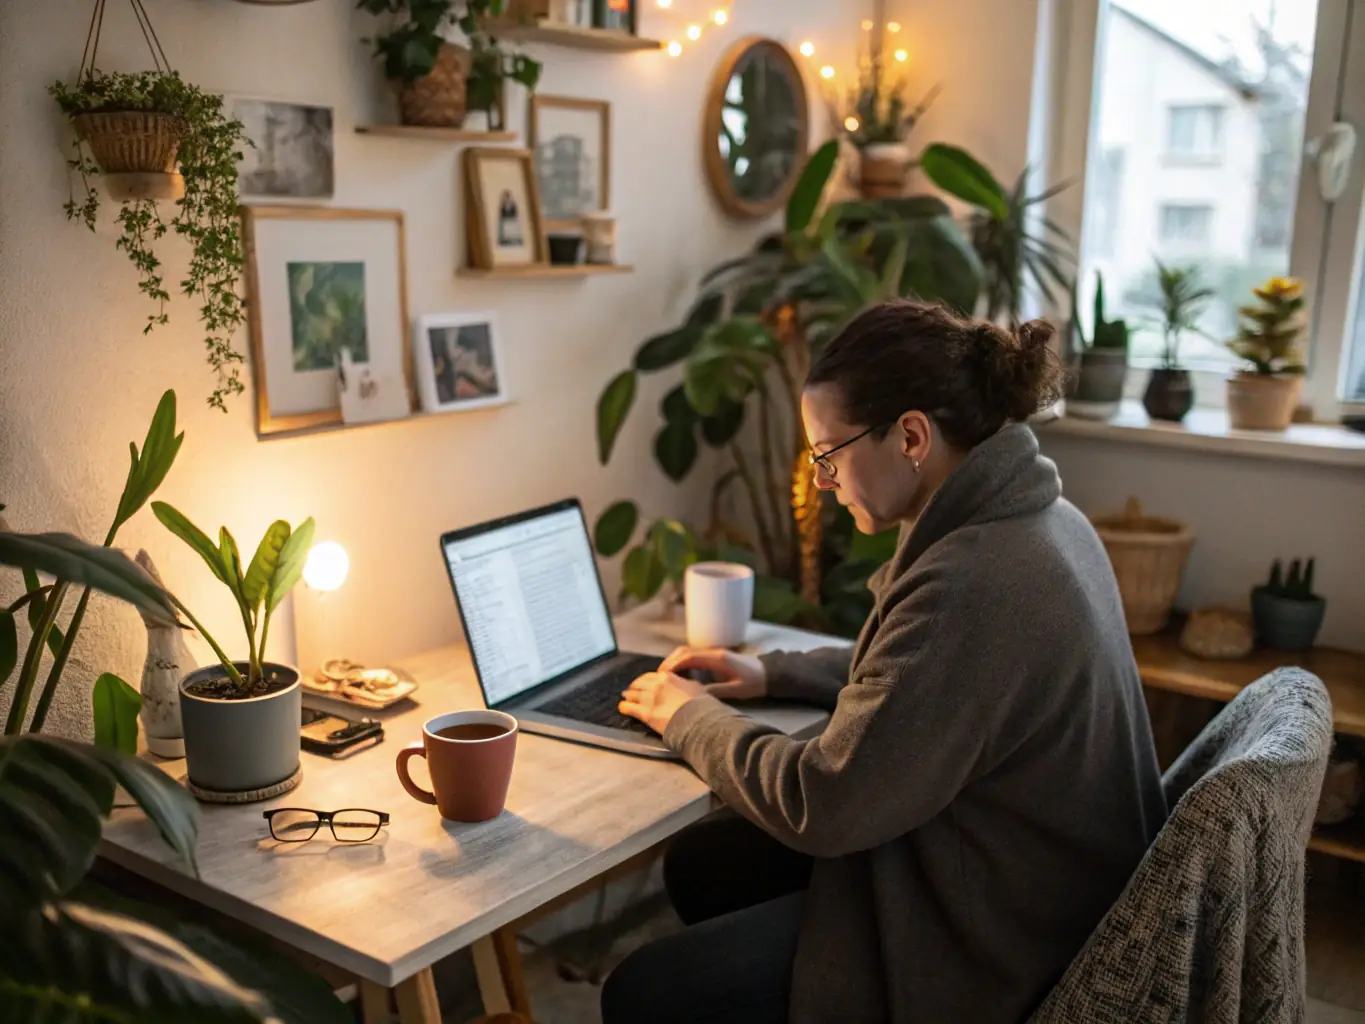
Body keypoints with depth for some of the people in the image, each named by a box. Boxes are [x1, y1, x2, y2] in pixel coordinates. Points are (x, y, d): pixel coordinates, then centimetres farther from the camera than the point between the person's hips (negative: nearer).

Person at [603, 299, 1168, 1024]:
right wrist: (774, 674, 7)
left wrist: (691, 717, -8)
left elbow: (821, 806, -25)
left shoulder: (969, 584, -32)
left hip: (993, 941, -10)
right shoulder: (1031, 514, 1)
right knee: (696, 867, 17)